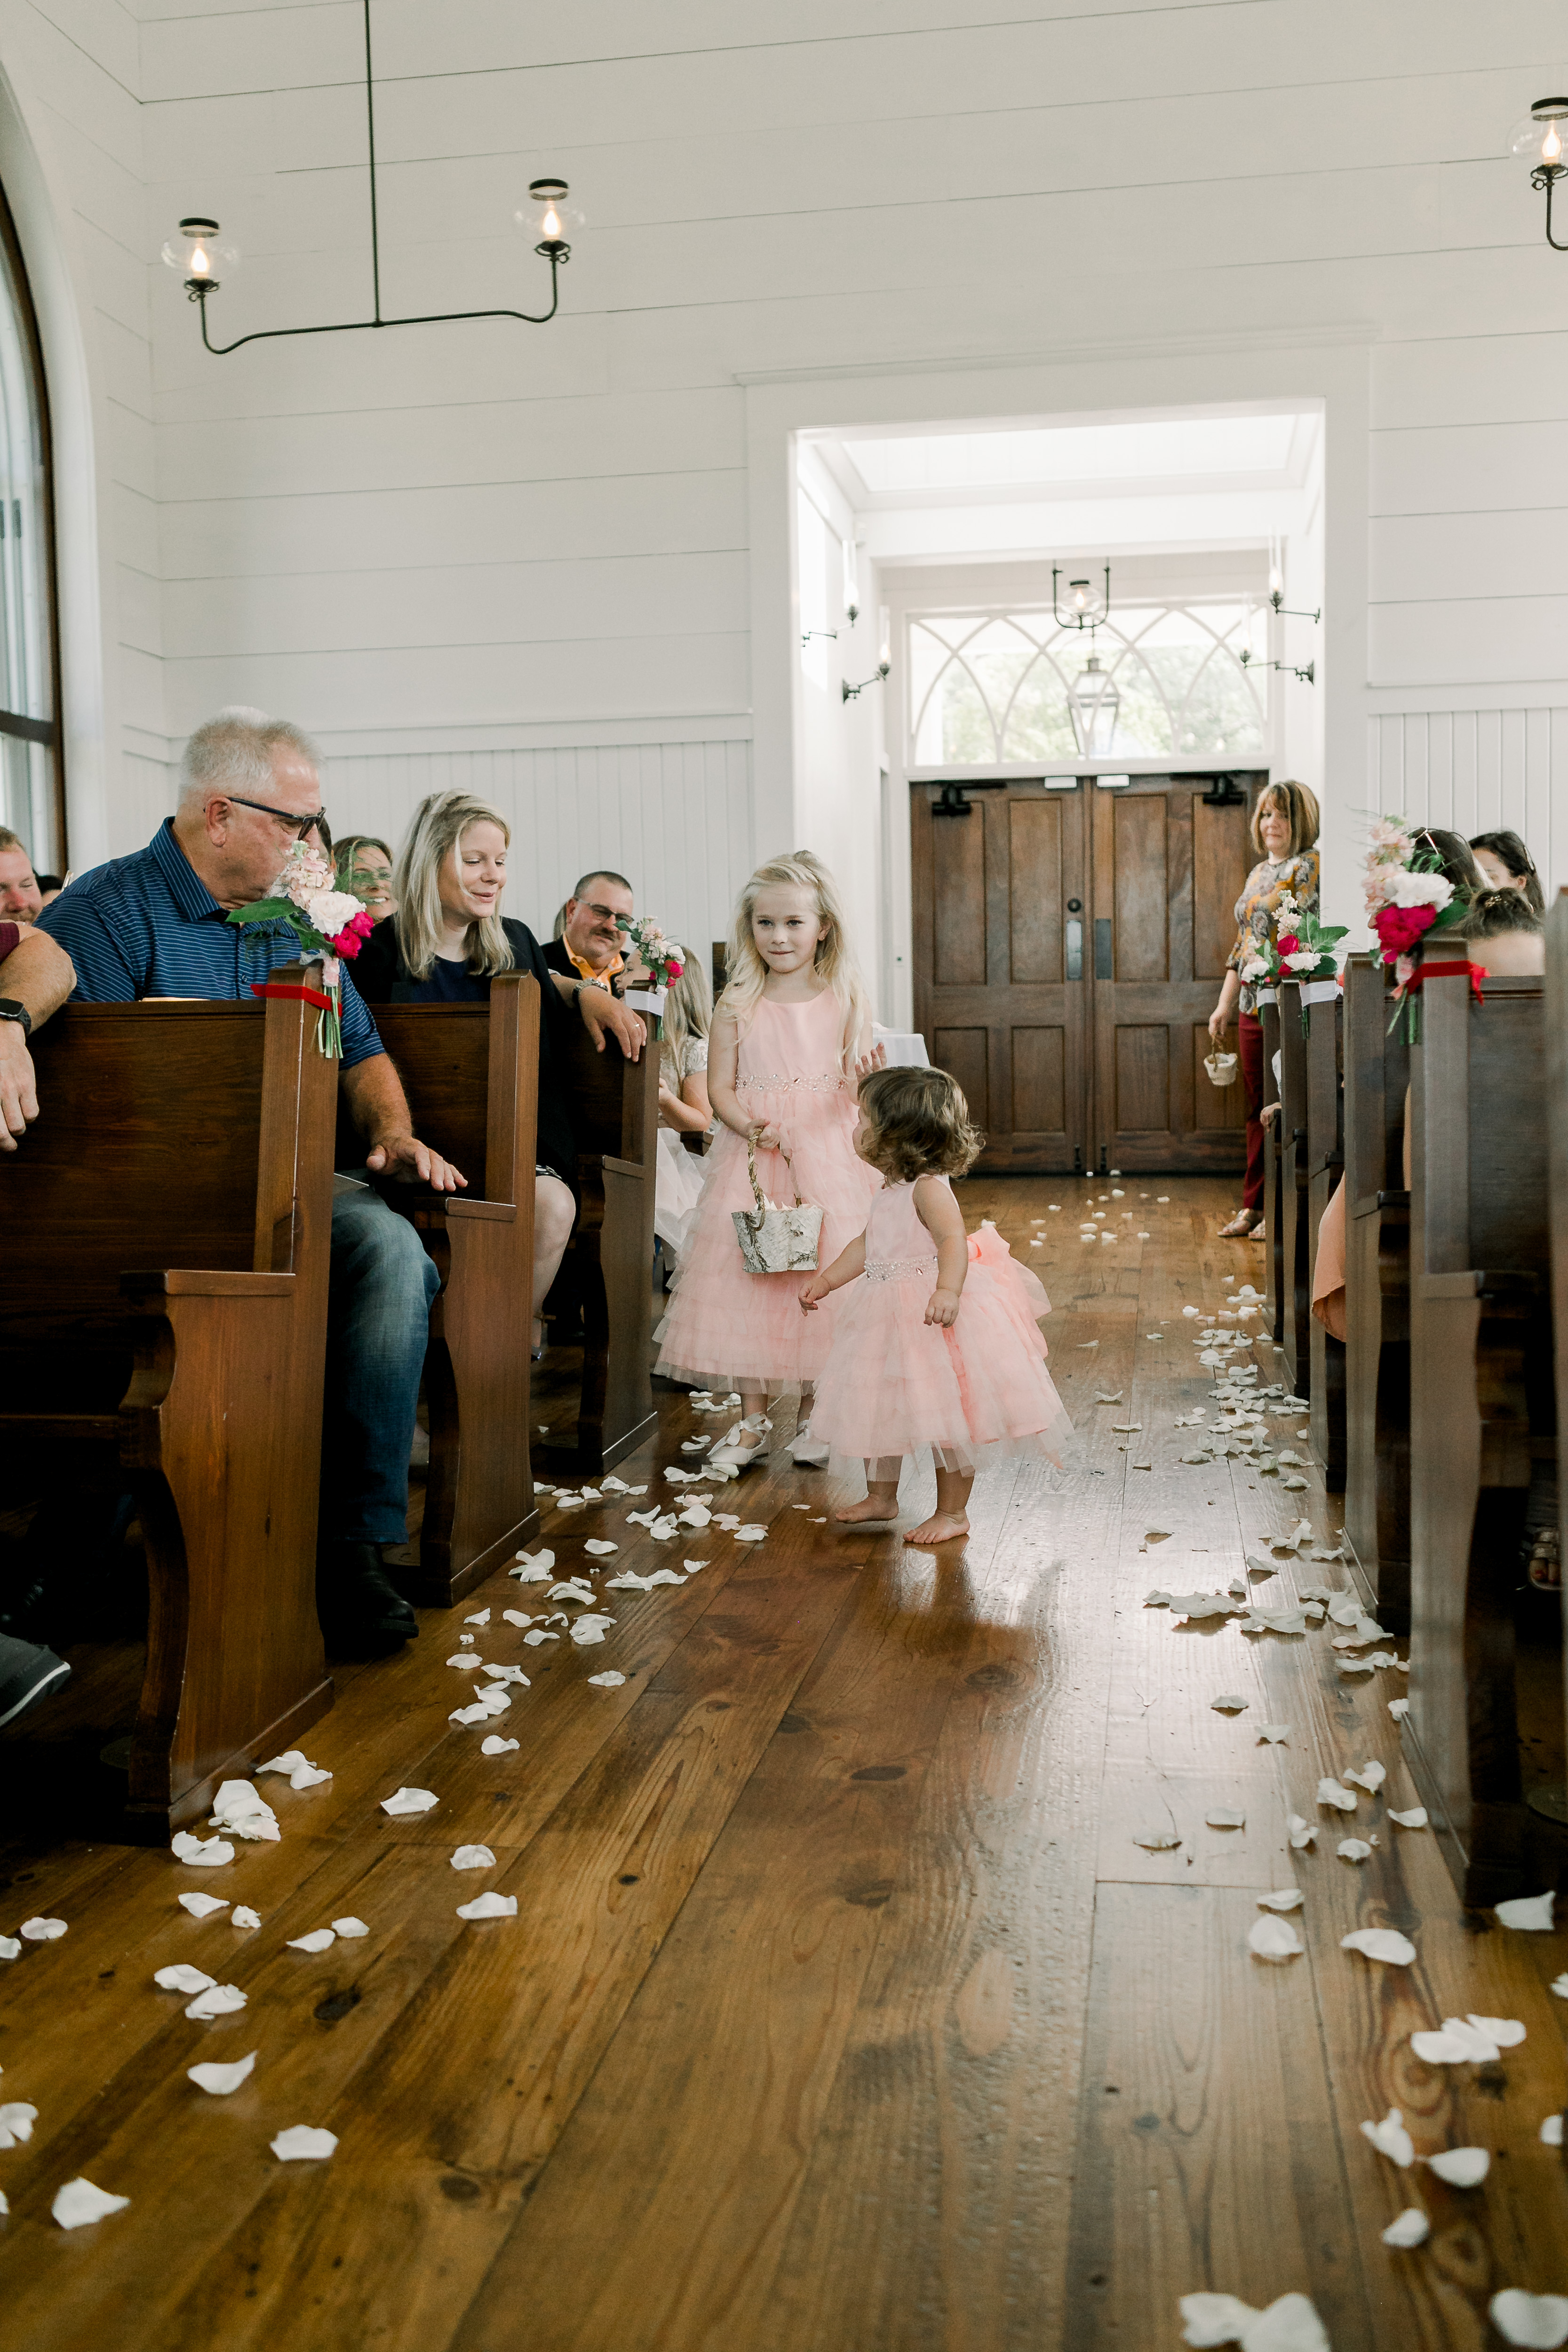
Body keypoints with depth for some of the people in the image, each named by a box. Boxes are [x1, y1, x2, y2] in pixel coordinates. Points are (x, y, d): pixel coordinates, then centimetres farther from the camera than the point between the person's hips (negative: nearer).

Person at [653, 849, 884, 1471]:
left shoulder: (844, 999, 2)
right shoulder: (738, 1003, 1)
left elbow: (856, 1087, 3)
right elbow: (720, 1086, 1)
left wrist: (867, 1076, -19)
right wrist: (750, 1127, -17)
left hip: (828, 1154, 0)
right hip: (752, 1156, 0)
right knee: (746, 1275, 0)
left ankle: (814, 1409, 18)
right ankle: (752, 1416, 14)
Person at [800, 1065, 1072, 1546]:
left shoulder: (928, 1188, -20)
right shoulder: (891, 1191, 10)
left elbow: (953, 1240, -33)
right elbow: (866, 1245, 23)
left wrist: (948, 1290, -49)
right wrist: (826, 1281, 25)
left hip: (933, 1321, -10)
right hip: (892, 1318, 10)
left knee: (946, 1418, 2)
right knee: (879, 1409, 18)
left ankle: (953, 1512, 15)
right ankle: (881, 1496, 35)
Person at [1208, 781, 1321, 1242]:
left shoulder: (1311, 866, -8)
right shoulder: (1259, 872, 18)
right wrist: (1225, 1003, 17)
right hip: (1253, 1005, 8)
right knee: (1258, 1107, 11)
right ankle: (1254, 1207, 18)